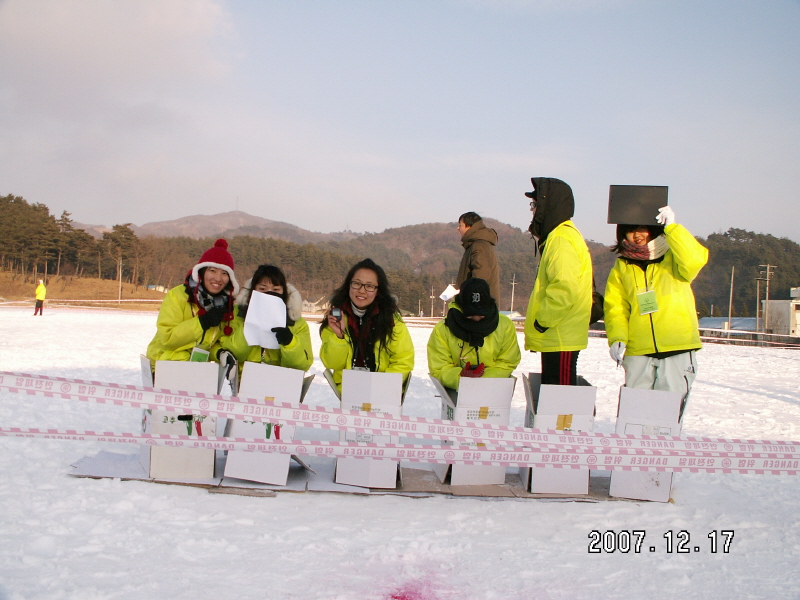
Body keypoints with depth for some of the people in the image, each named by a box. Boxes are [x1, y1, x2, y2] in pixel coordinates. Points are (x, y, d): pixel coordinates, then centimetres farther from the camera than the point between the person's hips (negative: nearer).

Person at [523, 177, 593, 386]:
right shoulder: (555, 235, 18)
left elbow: (565, 289, -25)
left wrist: (543, 321, -16)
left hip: (561, 338, -11)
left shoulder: (561, 239, -16)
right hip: (555, 337, 11)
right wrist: (542, 320, 16)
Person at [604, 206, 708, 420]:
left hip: (678, 348, -3)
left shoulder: (673, 257, 4)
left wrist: (671, 227, -17)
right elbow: (615, 308, 8)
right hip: (637, 352, 3)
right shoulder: (621, 268, 12)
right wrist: (617, 338, -7)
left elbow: (695, 260, -18)